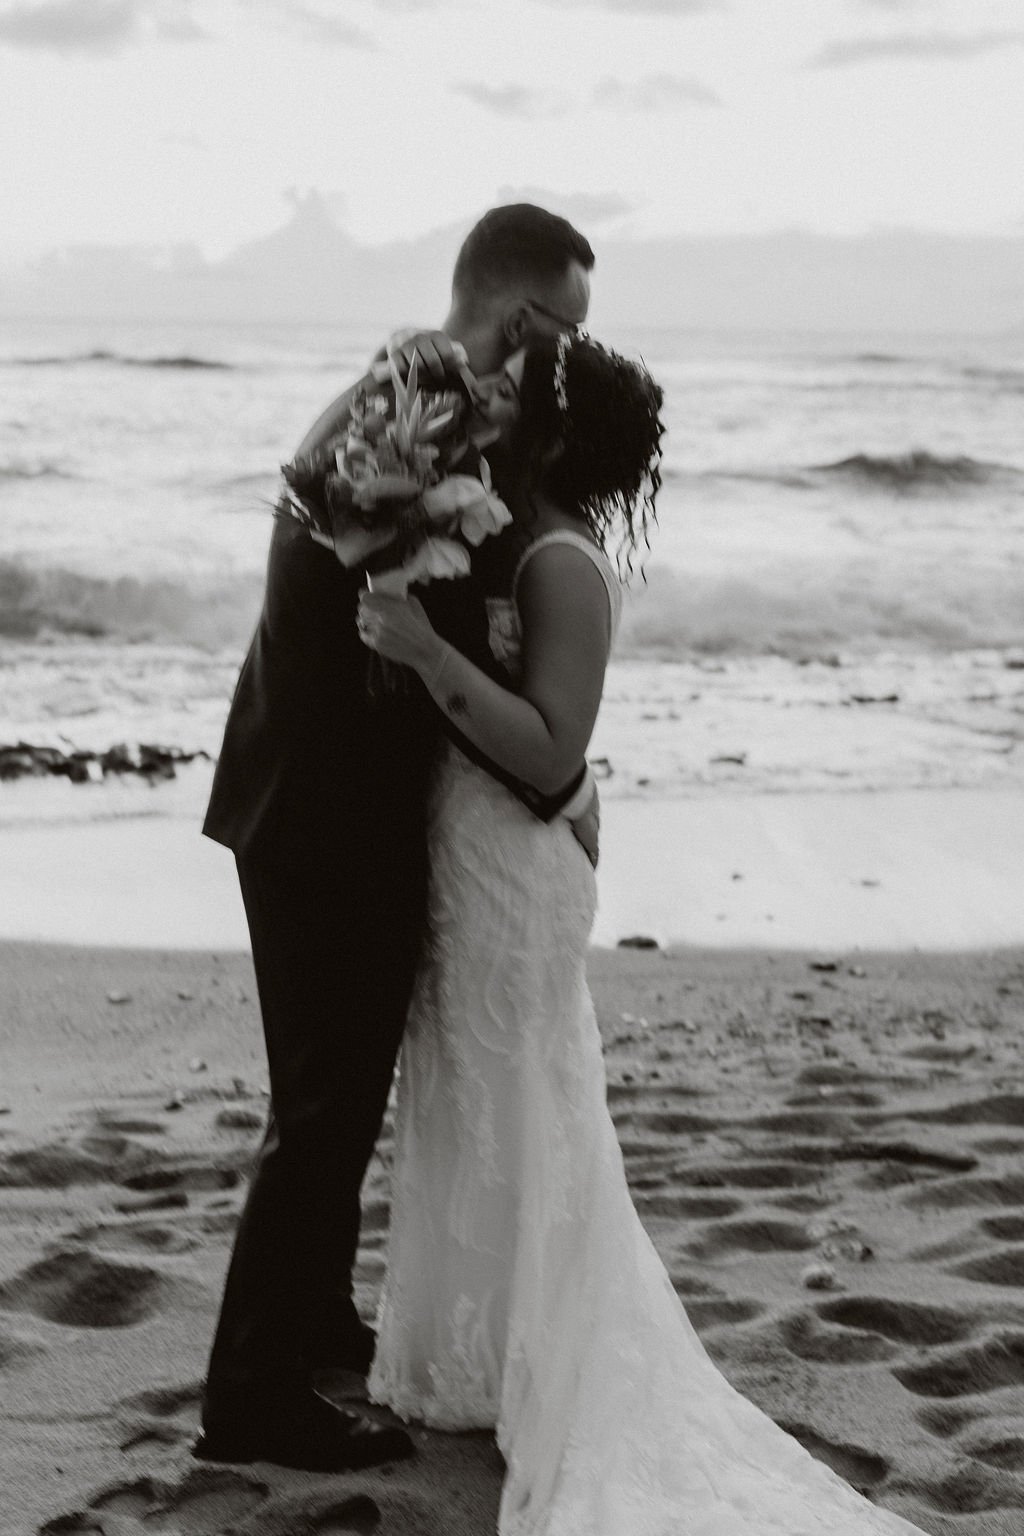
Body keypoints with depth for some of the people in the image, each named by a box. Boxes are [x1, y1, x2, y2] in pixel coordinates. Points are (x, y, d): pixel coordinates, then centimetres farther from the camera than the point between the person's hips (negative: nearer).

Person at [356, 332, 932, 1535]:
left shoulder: (562, 569, -18)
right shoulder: (518, 550, 8)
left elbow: (549, 751, -26)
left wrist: (426, 652, -31)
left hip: (511, 873, -9)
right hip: (469, 862, 9)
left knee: (512, 1126, 4)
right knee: (472, 1119, 18)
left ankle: (497, 1376, 17)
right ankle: (465, 1363, 32)